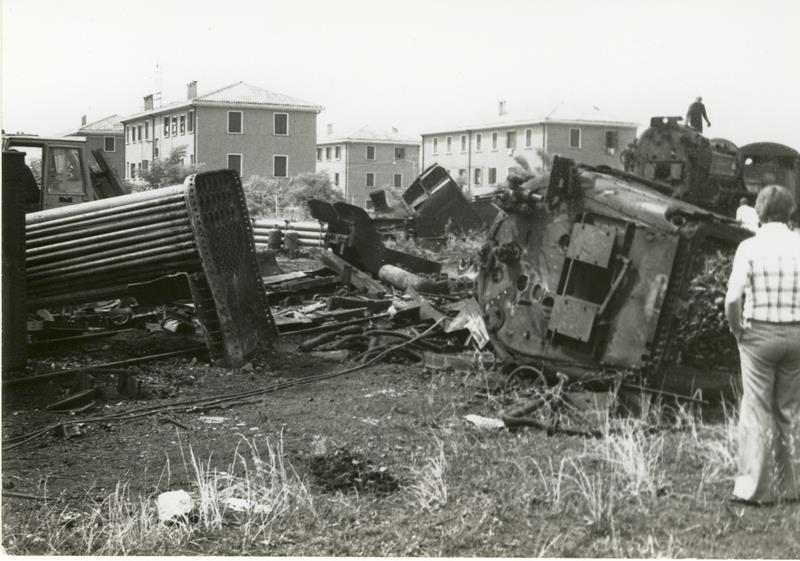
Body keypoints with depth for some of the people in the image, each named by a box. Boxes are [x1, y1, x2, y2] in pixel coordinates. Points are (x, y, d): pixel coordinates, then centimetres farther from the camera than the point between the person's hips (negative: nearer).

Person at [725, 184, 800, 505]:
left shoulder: (750, 247, -9)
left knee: (757, 410, 4)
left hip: (759, 334, -3)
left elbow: (733, 299, -16)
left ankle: (754, 488, 5)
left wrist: (736, 331, -1)